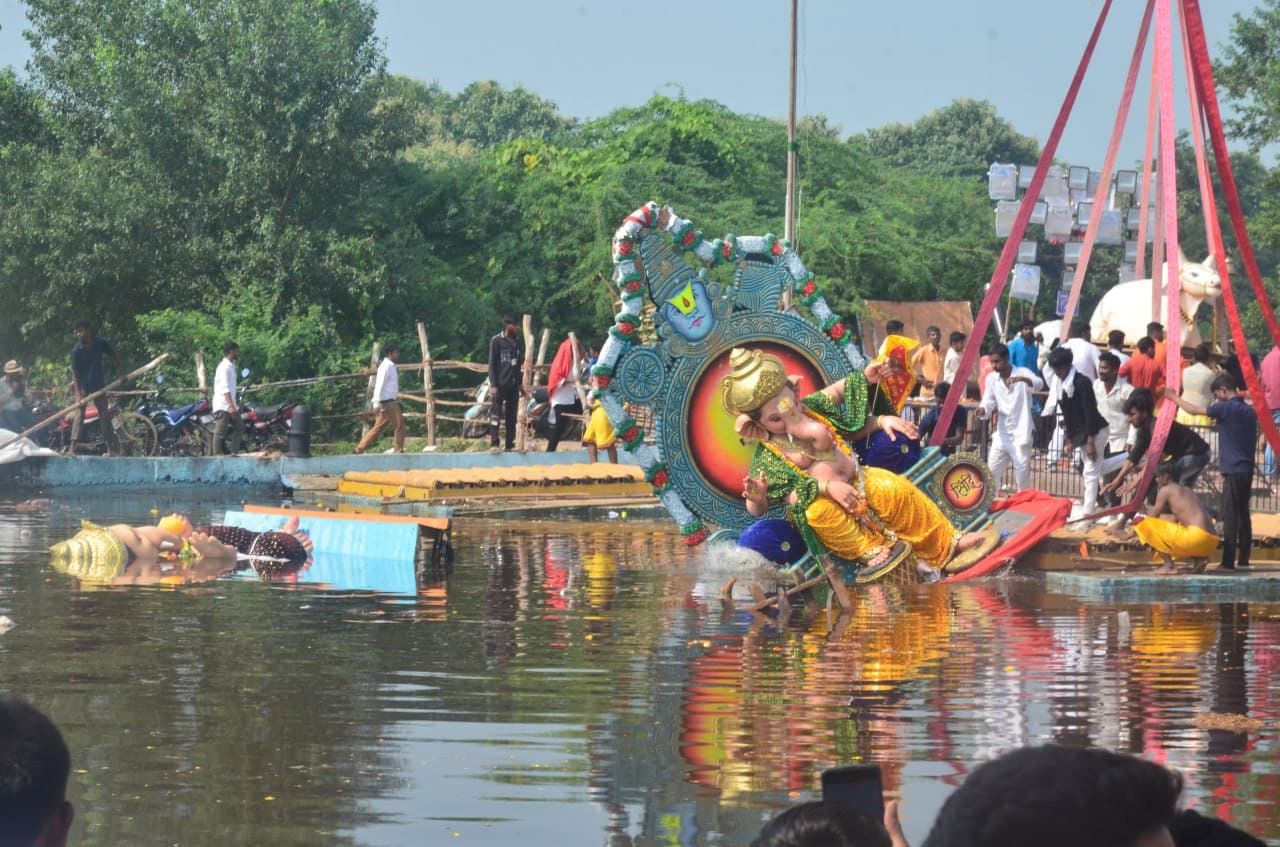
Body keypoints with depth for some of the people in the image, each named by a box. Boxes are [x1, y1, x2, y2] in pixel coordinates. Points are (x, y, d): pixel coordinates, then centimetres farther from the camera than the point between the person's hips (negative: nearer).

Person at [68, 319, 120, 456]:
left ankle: (111, 447, 10)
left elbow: (114, 357, 8)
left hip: (99, 383, 3)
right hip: (83, 385, -3)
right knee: (79, 413, -13)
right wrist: (79, 395, -24)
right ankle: (73, 447, -17)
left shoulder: (100, 344, -9)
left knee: (104, 414, 5)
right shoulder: (77, 350, -17)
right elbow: (75, 373, -18)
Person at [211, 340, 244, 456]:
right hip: (223, 405, -10)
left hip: (231, 404, 10)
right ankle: (217, 455, -5)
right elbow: (225, 388, -23)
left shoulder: (231, 366, 16)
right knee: (220, 432, -7)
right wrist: (231, 405, -29)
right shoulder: (224, 367, -15)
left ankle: (235, 452, 11)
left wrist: (237, 402, 26)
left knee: (239, 427, 10)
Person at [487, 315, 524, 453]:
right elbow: (492, 364, -7)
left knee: (511, 416, 7)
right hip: (500, 384, -6)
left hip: (513, 384, 6)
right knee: (496, 414, -6)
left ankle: (510, 444, 11)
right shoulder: (496, 341, -4)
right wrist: (493, 384, -13)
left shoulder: (515, 343, 14)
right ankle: (493, 444, -5)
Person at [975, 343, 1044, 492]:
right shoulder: (991, 379, 6)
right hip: (1001, 435, 4)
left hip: (1021, 435, -4)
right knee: (990, 475, 2)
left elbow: (1039, 384, -27)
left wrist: (1022, 379, -48)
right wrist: (982, 410, -21)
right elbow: (988, 403, 4)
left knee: (1023, 478, 0)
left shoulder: (1022, 373, -7)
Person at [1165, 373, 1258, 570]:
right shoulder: (1249, 410, 11)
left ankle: (1228, 561, -9)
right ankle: (1243, 559, 15)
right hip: (1247, 470, 8)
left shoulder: (1227, 408, -13)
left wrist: (1174, 397, 8)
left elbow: (1194, 410, -6)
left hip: (1233, 470, -8)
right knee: (1242, 513, 12)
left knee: (1230, 516, -7)